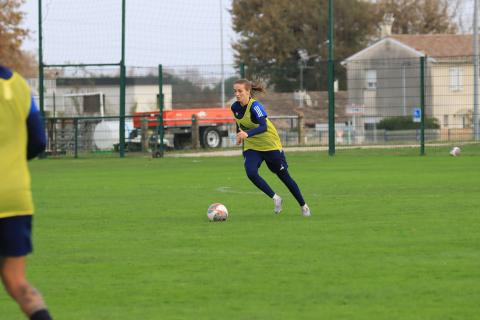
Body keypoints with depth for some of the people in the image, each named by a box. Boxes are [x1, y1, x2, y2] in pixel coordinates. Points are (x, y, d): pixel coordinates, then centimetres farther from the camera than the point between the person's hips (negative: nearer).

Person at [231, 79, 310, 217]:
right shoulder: (235, 107, -6)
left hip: (270, 145, -5)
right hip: (251, 147, 5)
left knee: (284, 176, 6)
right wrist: (239, 135, 11)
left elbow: (263, 127, -40)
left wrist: (247, 134, -53)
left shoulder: (255, 106, -25)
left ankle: (304, 206, 24)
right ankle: (275, 198, -3)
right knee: (251, 173, -21)